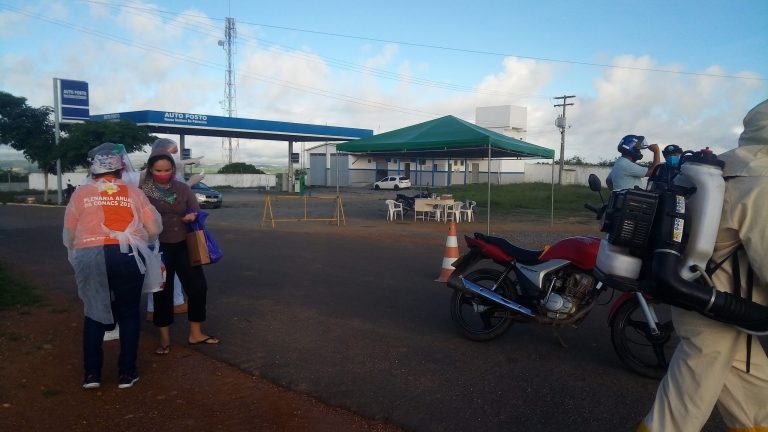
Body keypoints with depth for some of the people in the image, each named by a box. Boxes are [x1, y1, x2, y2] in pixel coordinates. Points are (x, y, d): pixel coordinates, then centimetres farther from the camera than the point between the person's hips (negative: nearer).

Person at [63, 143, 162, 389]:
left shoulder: (81, 193, 9)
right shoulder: (133, 192, 8)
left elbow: (69, 234, 11)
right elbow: (155, 229, 7)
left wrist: (76, 255, 31)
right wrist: (138, 243, 27)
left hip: (90, 257, 1)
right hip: (127, 256, -1)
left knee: (94, 313, 18)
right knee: (129, 314, 13)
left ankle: (91, 373, 18)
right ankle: (127, 373, 15)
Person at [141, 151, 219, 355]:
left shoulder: (182, 188, 3)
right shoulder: (143, 192, -4)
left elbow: (196, 211, 6)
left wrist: (192, 216, -18)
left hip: (183, 246, 3)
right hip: (159, 248, -3)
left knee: (198, 286, 3)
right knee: (162, 292, 6)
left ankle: (195, 333, 20)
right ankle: (165, 339, 22)